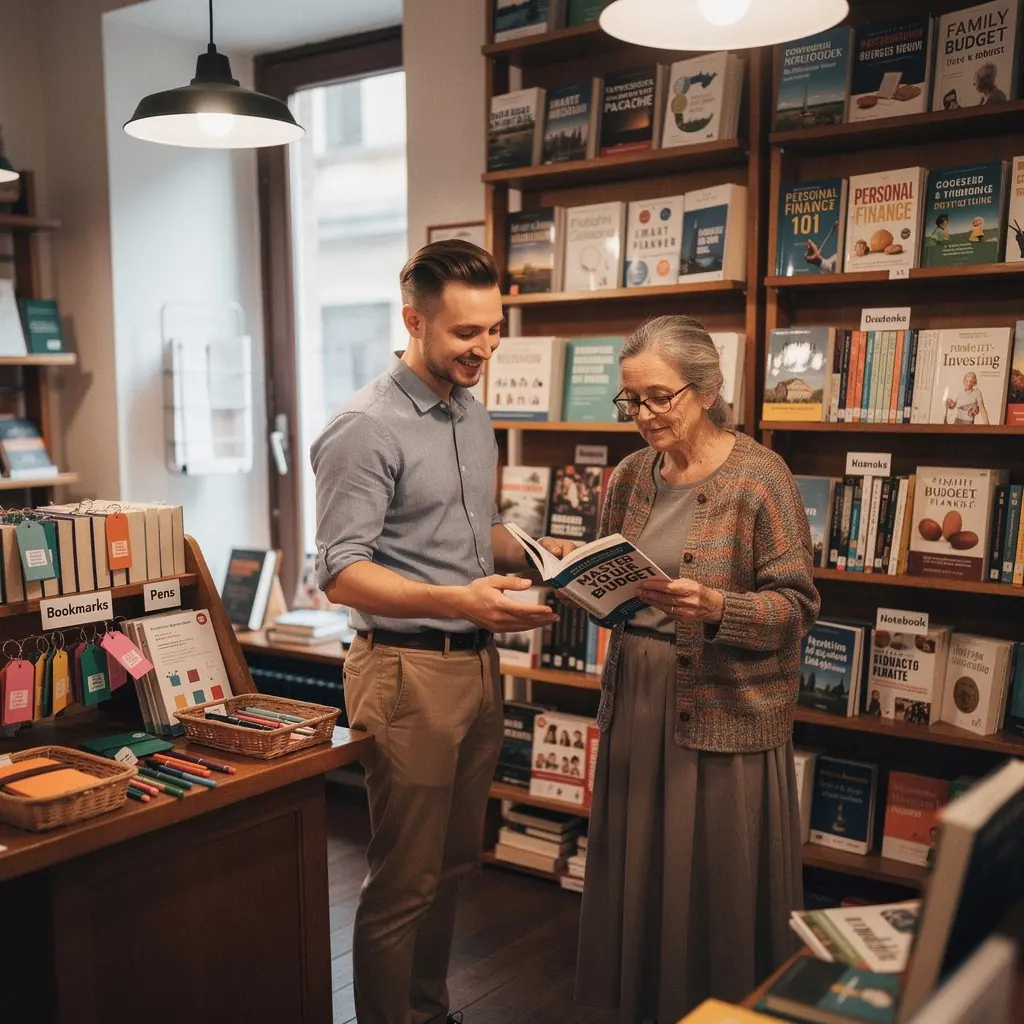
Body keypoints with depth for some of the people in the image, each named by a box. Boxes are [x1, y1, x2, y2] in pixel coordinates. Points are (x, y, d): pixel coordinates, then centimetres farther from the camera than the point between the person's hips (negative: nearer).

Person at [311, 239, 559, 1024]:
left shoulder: (474, 415, 11)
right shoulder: (366, 429, -15)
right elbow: (342, 574, -21)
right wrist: (456, 600, -33)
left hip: (478, 664, 8)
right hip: (410, 670, -8)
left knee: (454, 862, 19)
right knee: (405, 881, 3)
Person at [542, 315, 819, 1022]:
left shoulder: (759, 477, -9)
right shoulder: (631, 475, 8)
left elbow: (797, 604, -12)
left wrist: (715, 607, -28)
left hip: (726, 712, -5)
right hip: (637, 701, 5)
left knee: (717, 885, 5)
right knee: (635, 874, 13)